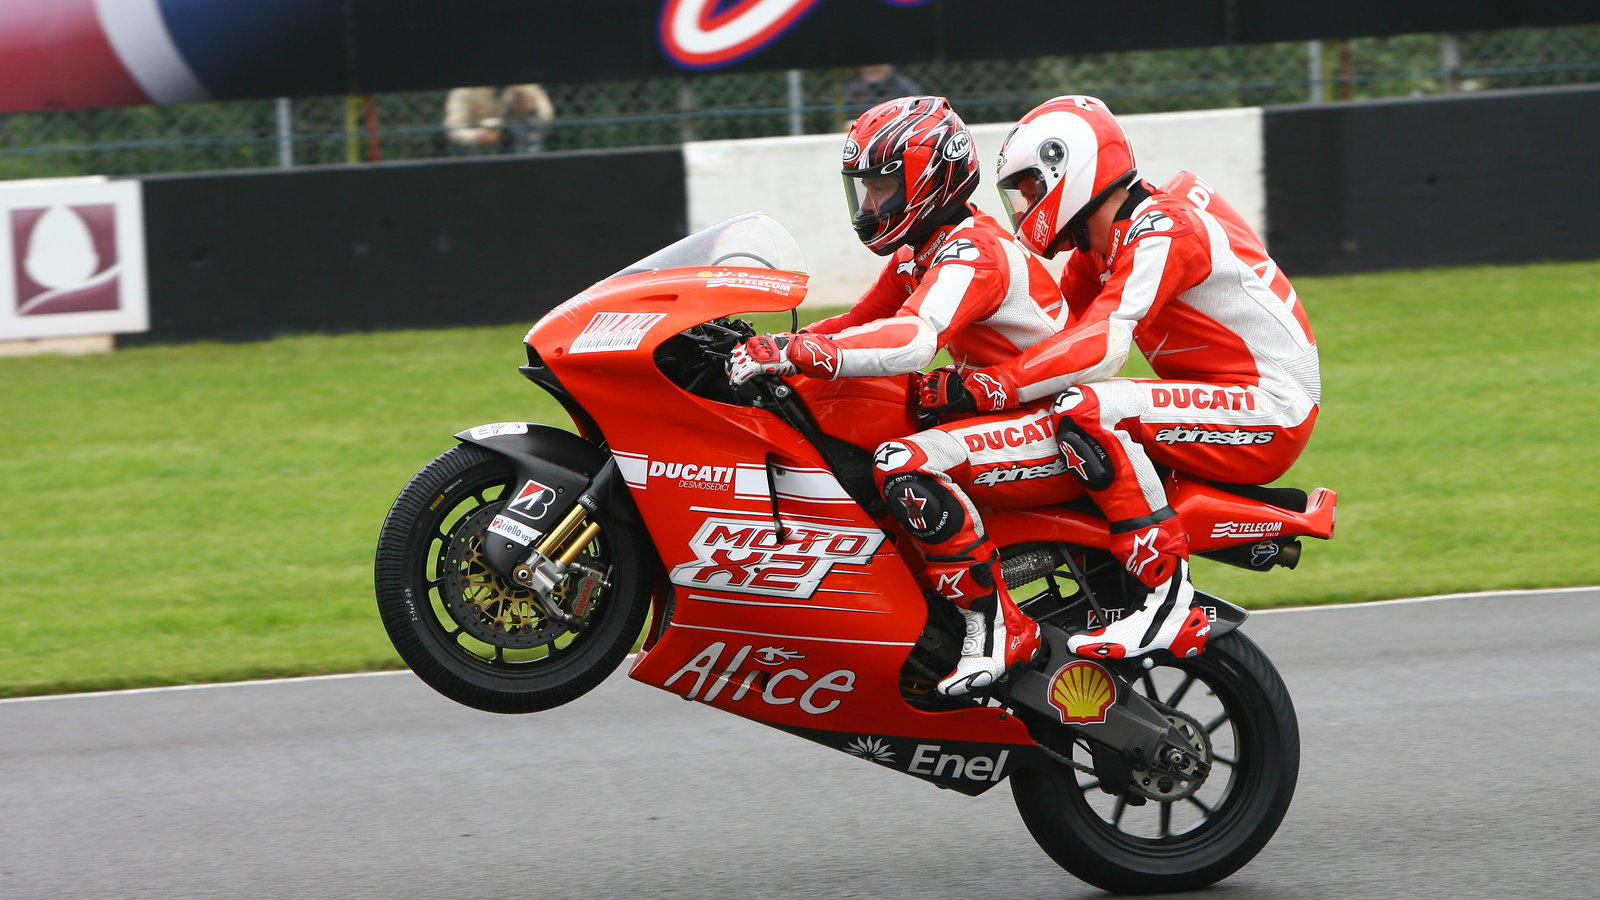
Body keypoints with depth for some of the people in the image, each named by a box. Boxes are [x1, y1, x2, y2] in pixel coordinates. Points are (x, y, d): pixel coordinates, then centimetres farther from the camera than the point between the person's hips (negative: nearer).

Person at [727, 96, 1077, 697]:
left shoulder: (972, 250, -21)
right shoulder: (917, 253, 12)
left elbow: (914, 340, -38)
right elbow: (859, 322, 19)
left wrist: (798, 352, -44)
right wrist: (770, 347, 2)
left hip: (1061, 423, -11)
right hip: (1002, 412, 11)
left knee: (905, 466, -32)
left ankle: (996, 627, -26)